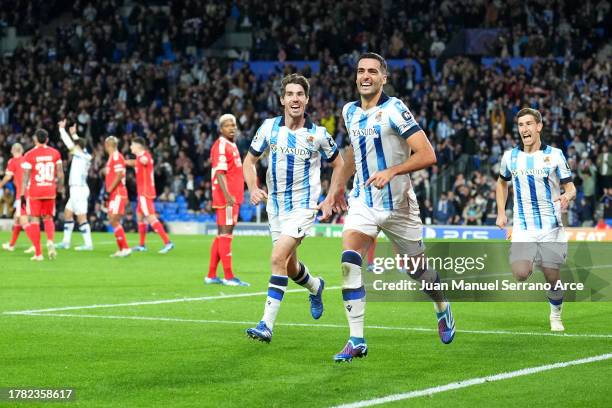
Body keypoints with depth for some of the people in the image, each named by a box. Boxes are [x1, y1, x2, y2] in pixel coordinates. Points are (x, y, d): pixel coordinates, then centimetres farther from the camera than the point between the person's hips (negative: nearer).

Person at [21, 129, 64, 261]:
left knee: (34, 220, 3)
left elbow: (26, 176, -6)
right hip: (50, 191, 3)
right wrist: (60, 188, 17)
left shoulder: (29, 155, -5)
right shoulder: (55, 153, 4)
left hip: (34, 191, -3)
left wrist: (22, 194, -3)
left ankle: (38, 253, 0)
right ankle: (50, 241, -13)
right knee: (48, 218, 16)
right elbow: (60, 174, 5)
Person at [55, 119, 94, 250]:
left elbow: (69, 143, -13)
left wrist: (62, 129, -3)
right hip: (77, 189, 9)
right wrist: (74, 134, 36)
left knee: (81, 217, -8)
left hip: (79, 189, -9)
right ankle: (66, 242, 18)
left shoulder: (79, 155, -11)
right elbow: (79, 144, 30)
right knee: (67, 213, 15)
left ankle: (88, 244, -8)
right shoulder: (85, 155, 10)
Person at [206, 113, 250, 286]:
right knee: (225, 234, -7)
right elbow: (219, 173, -19)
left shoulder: (232, 146, 19)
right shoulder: (221, 146, -11)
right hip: (226, 198, -10)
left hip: (233, 197, 10)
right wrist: (227, 196, -27)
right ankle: (229, 277, -6)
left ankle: (211, 275, 16)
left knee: (222, 236, 11)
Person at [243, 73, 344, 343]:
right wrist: (253, 188, -11)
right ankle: (315, 287, 50)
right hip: (275, 206, 4)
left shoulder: (318, 135, -7)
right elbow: (249, 160, 7)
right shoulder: (269, 128, -2)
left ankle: (267, 324, -21)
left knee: (278, 258, -21)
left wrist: (330, 200, 1)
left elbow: (338, 164, 8)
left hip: (303, 206, -4)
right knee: (290, 266, 15)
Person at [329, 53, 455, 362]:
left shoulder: (394, 110, -15)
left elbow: (427, 155, -20)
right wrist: (340, 185, 30)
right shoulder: (350, 112, 5)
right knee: (349, 262, -18)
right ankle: (356, 340, -16)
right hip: (363, 202, 4)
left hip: (398, 205, -4)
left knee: (419, 269, 11)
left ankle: (443, 308, 44)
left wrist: (391, 171, -31)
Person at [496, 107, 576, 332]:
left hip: (551, 227, -1)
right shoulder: (510, 156, 5)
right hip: (523, 227, 1)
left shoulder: (554, 155, -3)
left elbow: (570, 187, 1)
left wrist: (567, 197, -23)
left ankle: (555, 316, 26)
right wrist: (501, 212, 12)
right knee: (520, 274, -19)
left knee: (552, 276, 0)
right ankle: (530, 265, 18)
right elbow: (502, 183, 23)